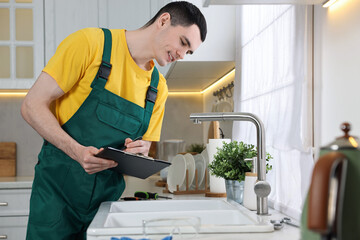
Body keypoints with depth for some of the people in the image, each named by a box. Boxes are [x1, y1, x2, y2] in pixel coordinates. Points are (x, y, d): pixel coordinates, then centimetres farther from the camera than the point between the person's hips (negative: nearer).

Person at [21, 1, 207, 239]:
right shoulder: (90, 43, -9)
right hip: (59, 186, -4)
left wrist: (141, 152, -10)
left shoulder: (158, 87, 8)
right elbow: (33, 106, -12)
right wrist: (77, 151, -25)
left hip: (109, 194, 5)